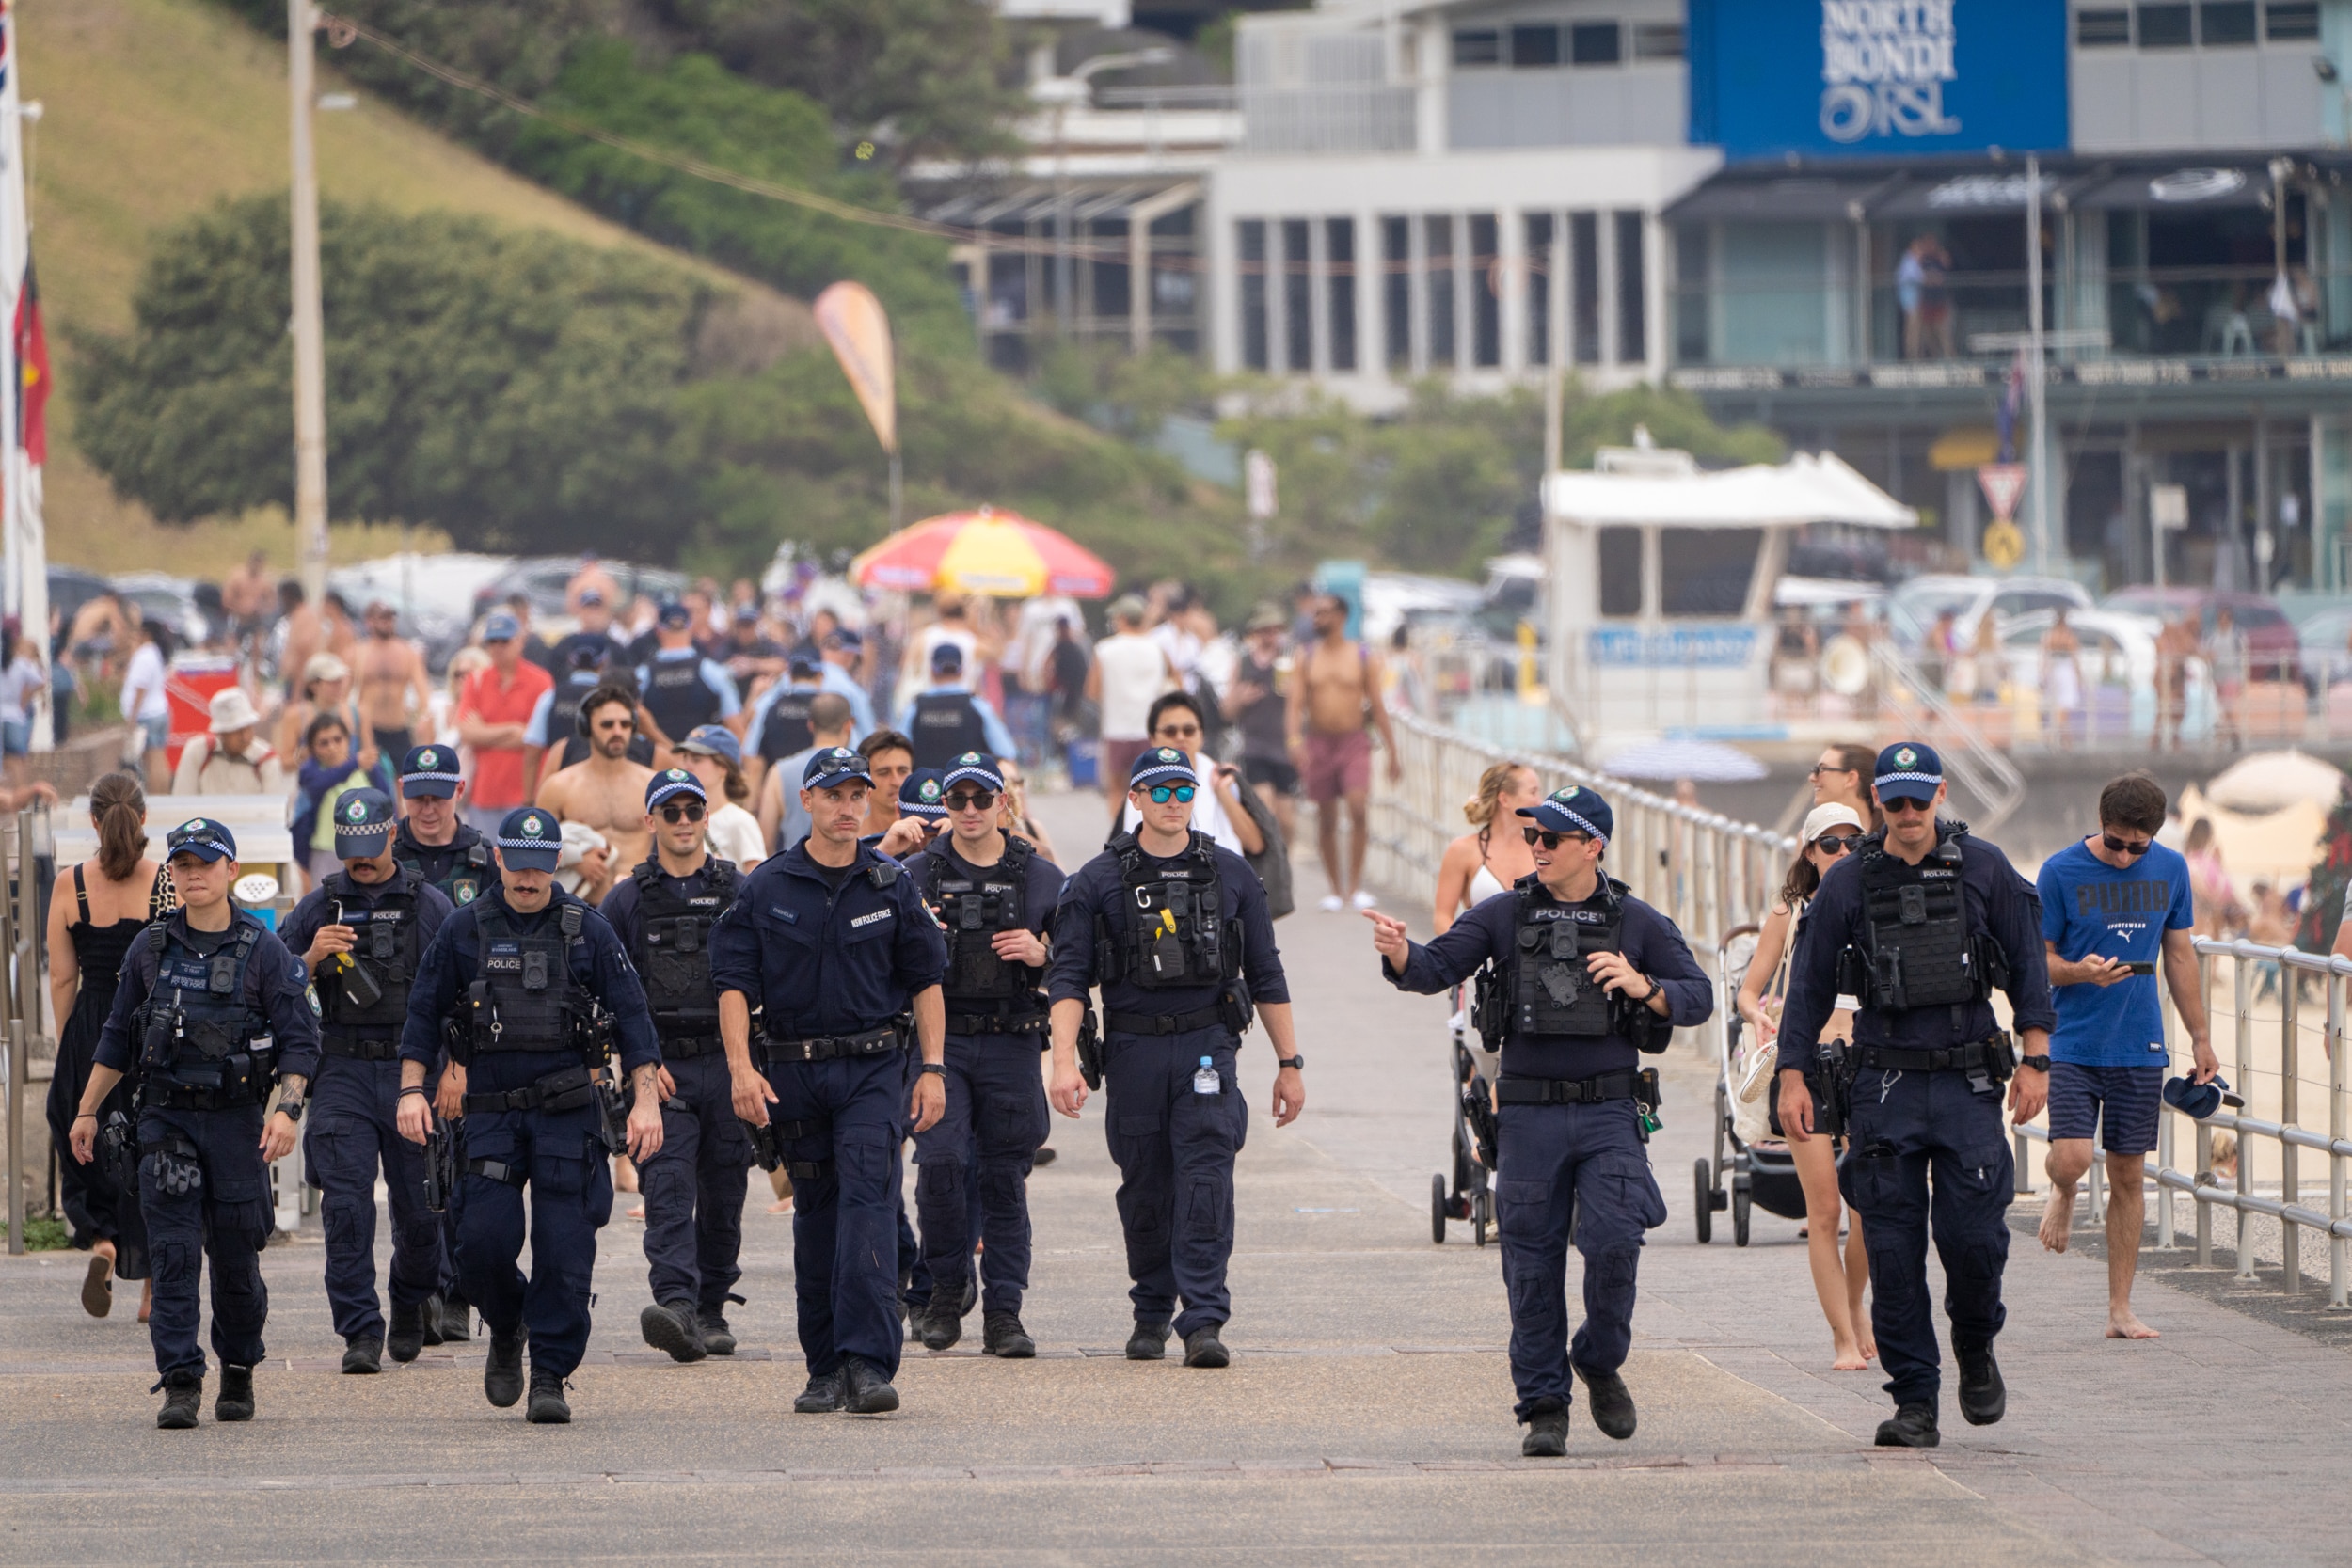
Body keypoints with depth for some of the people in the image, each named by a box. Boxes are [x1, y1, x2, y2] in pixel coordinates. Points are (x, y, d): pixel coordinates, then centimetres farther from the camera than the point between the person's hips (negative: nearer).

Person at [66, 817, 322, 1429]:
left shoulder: (263, 951, -1)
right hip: (166, 1119, 2)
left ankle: (238, 1375, 20)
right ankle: (181, 1384, -8)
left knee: (236, 1257, 3)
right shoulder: (150, 949, 7)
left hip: (237, 1121, -2)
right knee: (173, 1256, -7)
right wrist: (87, 1111, 15)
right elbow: (117, 1039, 16)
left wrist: (288, 1109, -16)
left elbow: (299, 1040, -3)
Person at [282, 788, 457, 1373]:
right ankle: (360, 1332, -8)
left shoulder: (430, 906, 6)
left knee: (418, 1204, 4)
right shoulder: (319, 906, 9)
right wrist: (312, 959, -11)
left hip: (413, 1072, 0)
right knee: (346, 1203, -10)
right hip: (343, 1072, 0)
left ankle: (414, 1300, 31)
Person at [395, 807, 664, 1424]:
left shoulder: (588, 931, 4)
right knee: (484, 1240, -10)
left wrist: (646, 1100, -5)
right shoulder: (464, 931, 5)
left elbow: (630, 1018, 4)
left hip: (569, 1112, 0)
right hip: (491, 1113, 0)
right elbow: (424, 1014, 10)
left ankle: (550, 1376, 2)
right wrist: (412, 1090, -1)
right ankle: (506, 1329, 20)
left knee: (564, 1250, -6)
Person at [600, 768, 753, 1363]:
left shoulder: (739, 892, 8)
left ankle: (712, 1308, 19)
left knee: (723, 1192, 6)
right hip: (660, 1070, -1)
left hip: (728, 1066, 1)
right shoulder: (626, 901, 6)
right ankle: (675, 1304, -28)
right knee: (667, 1187, -15)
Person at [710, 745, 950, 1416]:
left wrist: (933, 1069, 2)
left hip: (874, 1066, -1)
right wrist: (741, 1067, -10)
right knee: (815, 1213, 8)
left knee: (868, 1201, -15)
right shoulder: (766, 888, 3)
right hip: (794, 1071, 1)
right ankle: (825, 1367, 17)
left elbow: (925, 981, 9)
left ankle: (867, 1363, -22)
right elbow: (734, 982, 1)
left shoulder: (891, 887, 4)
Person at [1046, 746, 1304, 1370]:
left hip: (1207, 1044, -1)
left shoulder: (1230, 875, 7)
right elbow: (1068, 978, -3)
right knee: (1144, 1187, 8)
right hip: (1132, 1050, 1)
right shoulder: (1100, 881, 2)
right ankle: (1152, 1313, 24)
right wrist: (1065, 1062, -15)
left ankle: (1204, 1319, -17)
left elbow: (1265, 975, 12)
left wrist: (1289, 1064, 11)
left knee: (1206, 1177, -13)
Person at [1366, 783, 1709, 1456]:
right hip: (1529, 1115, 1)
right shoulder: (1506, 915, 7)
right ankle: (1544, 1405, 10)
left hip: (1609, 1112, -1)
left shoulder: (1636, 922, 7)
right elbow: (1439, 965, -3)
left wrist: (1642, 986, -12)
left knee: (1612, 1242, -15)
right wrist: (1400, 954, -25)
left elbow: (1698, 996, 7)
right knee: (1533, 1261, 1)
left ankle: (1600, 1363, 10)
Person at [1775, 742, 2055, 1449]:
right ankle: (1914, 1401, 2)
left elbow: (2027, 965, 7)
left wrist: (2035, 1060, -1)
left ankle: (1976, 1349, 20)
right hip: (1885, 1085, 1)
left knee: (1973, 1234, -9)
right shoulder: (1848, 882, 4)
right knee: (1893, 1250, -4)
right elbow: (1810, 984, 8)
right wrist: (1793, 1076, 1)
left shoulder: (1984, 869, 4)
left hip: (1969, 1080, -1)